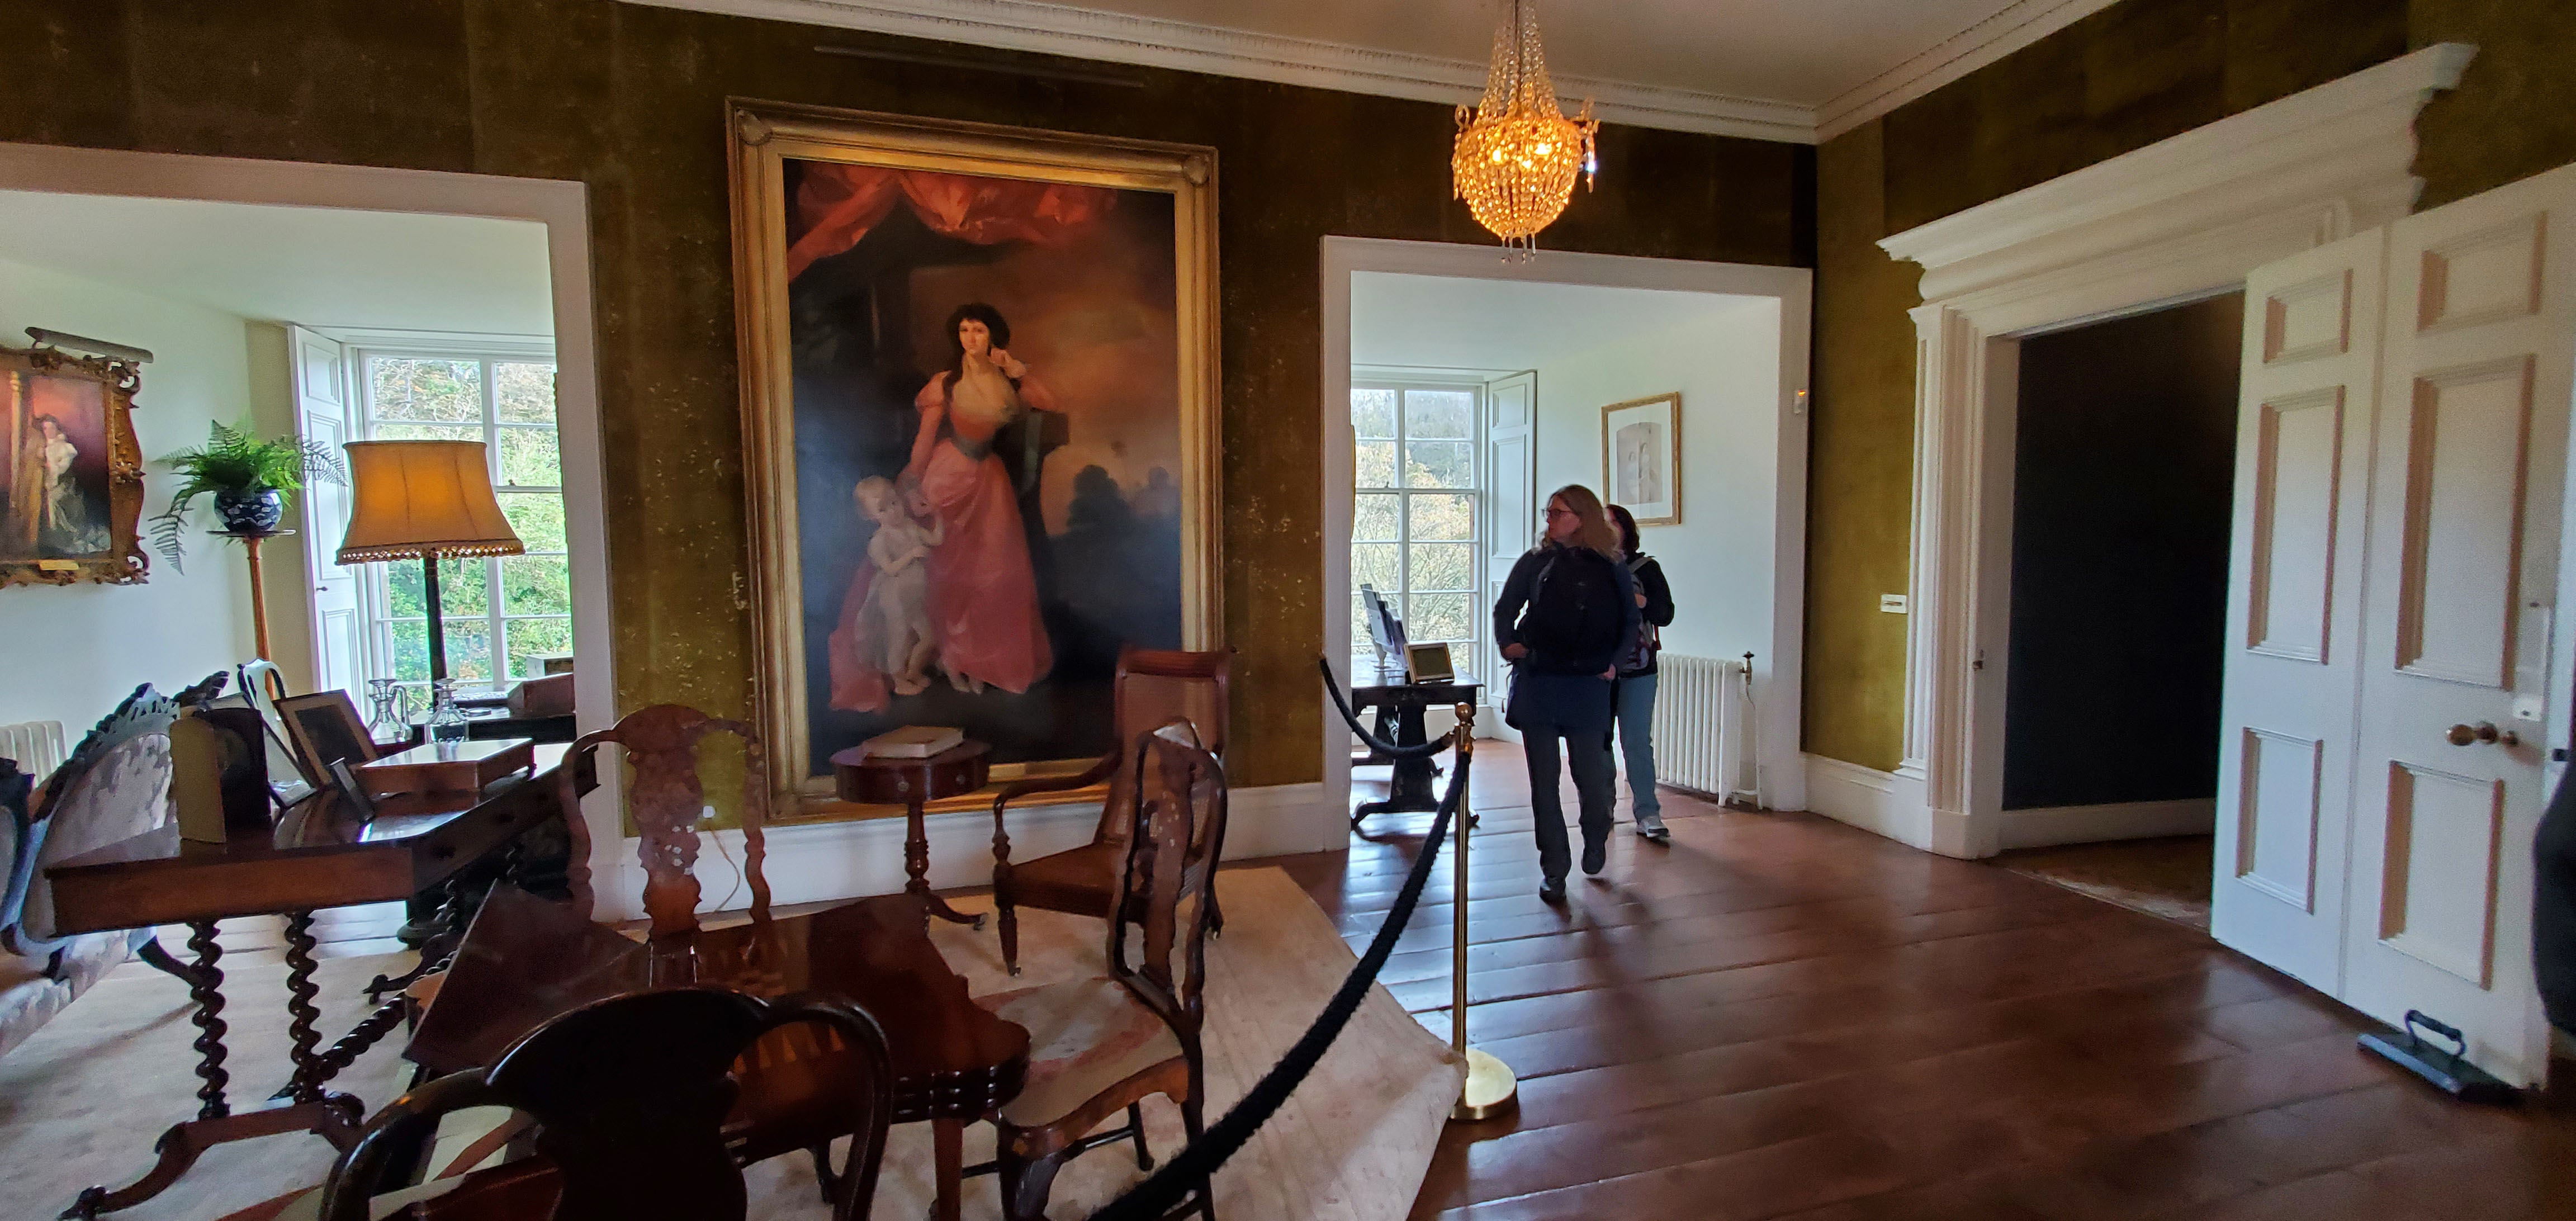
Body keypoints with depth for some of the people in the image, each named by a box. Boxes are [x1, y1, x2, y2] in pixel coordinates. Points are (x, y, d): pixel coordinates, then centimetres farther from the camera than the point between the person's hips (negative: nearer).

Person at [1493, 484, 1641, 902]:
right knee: (1544, 780, 3)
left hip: (1588, 685, -1)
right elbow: (1505, 608, 13)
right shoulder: (1535, 562, 5)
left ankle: (1596, 841, 35)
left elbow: (1632, 621, 11)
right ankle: (1553, 871, 15)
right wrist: (1508, 643, -3)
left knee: (1590, 773, 2)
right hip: (1536, 683, 1)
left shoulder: (1611, 569, 3)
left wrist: (1614, 661, -1)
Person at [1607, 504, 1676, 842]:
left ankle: (1648, 815, 4)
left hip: (1636, 670, -1)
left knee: (1637, 743, -3)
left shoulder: (1646, 568, 4)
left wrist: (1641, 602, -16)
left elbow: (1665, 614, 1)